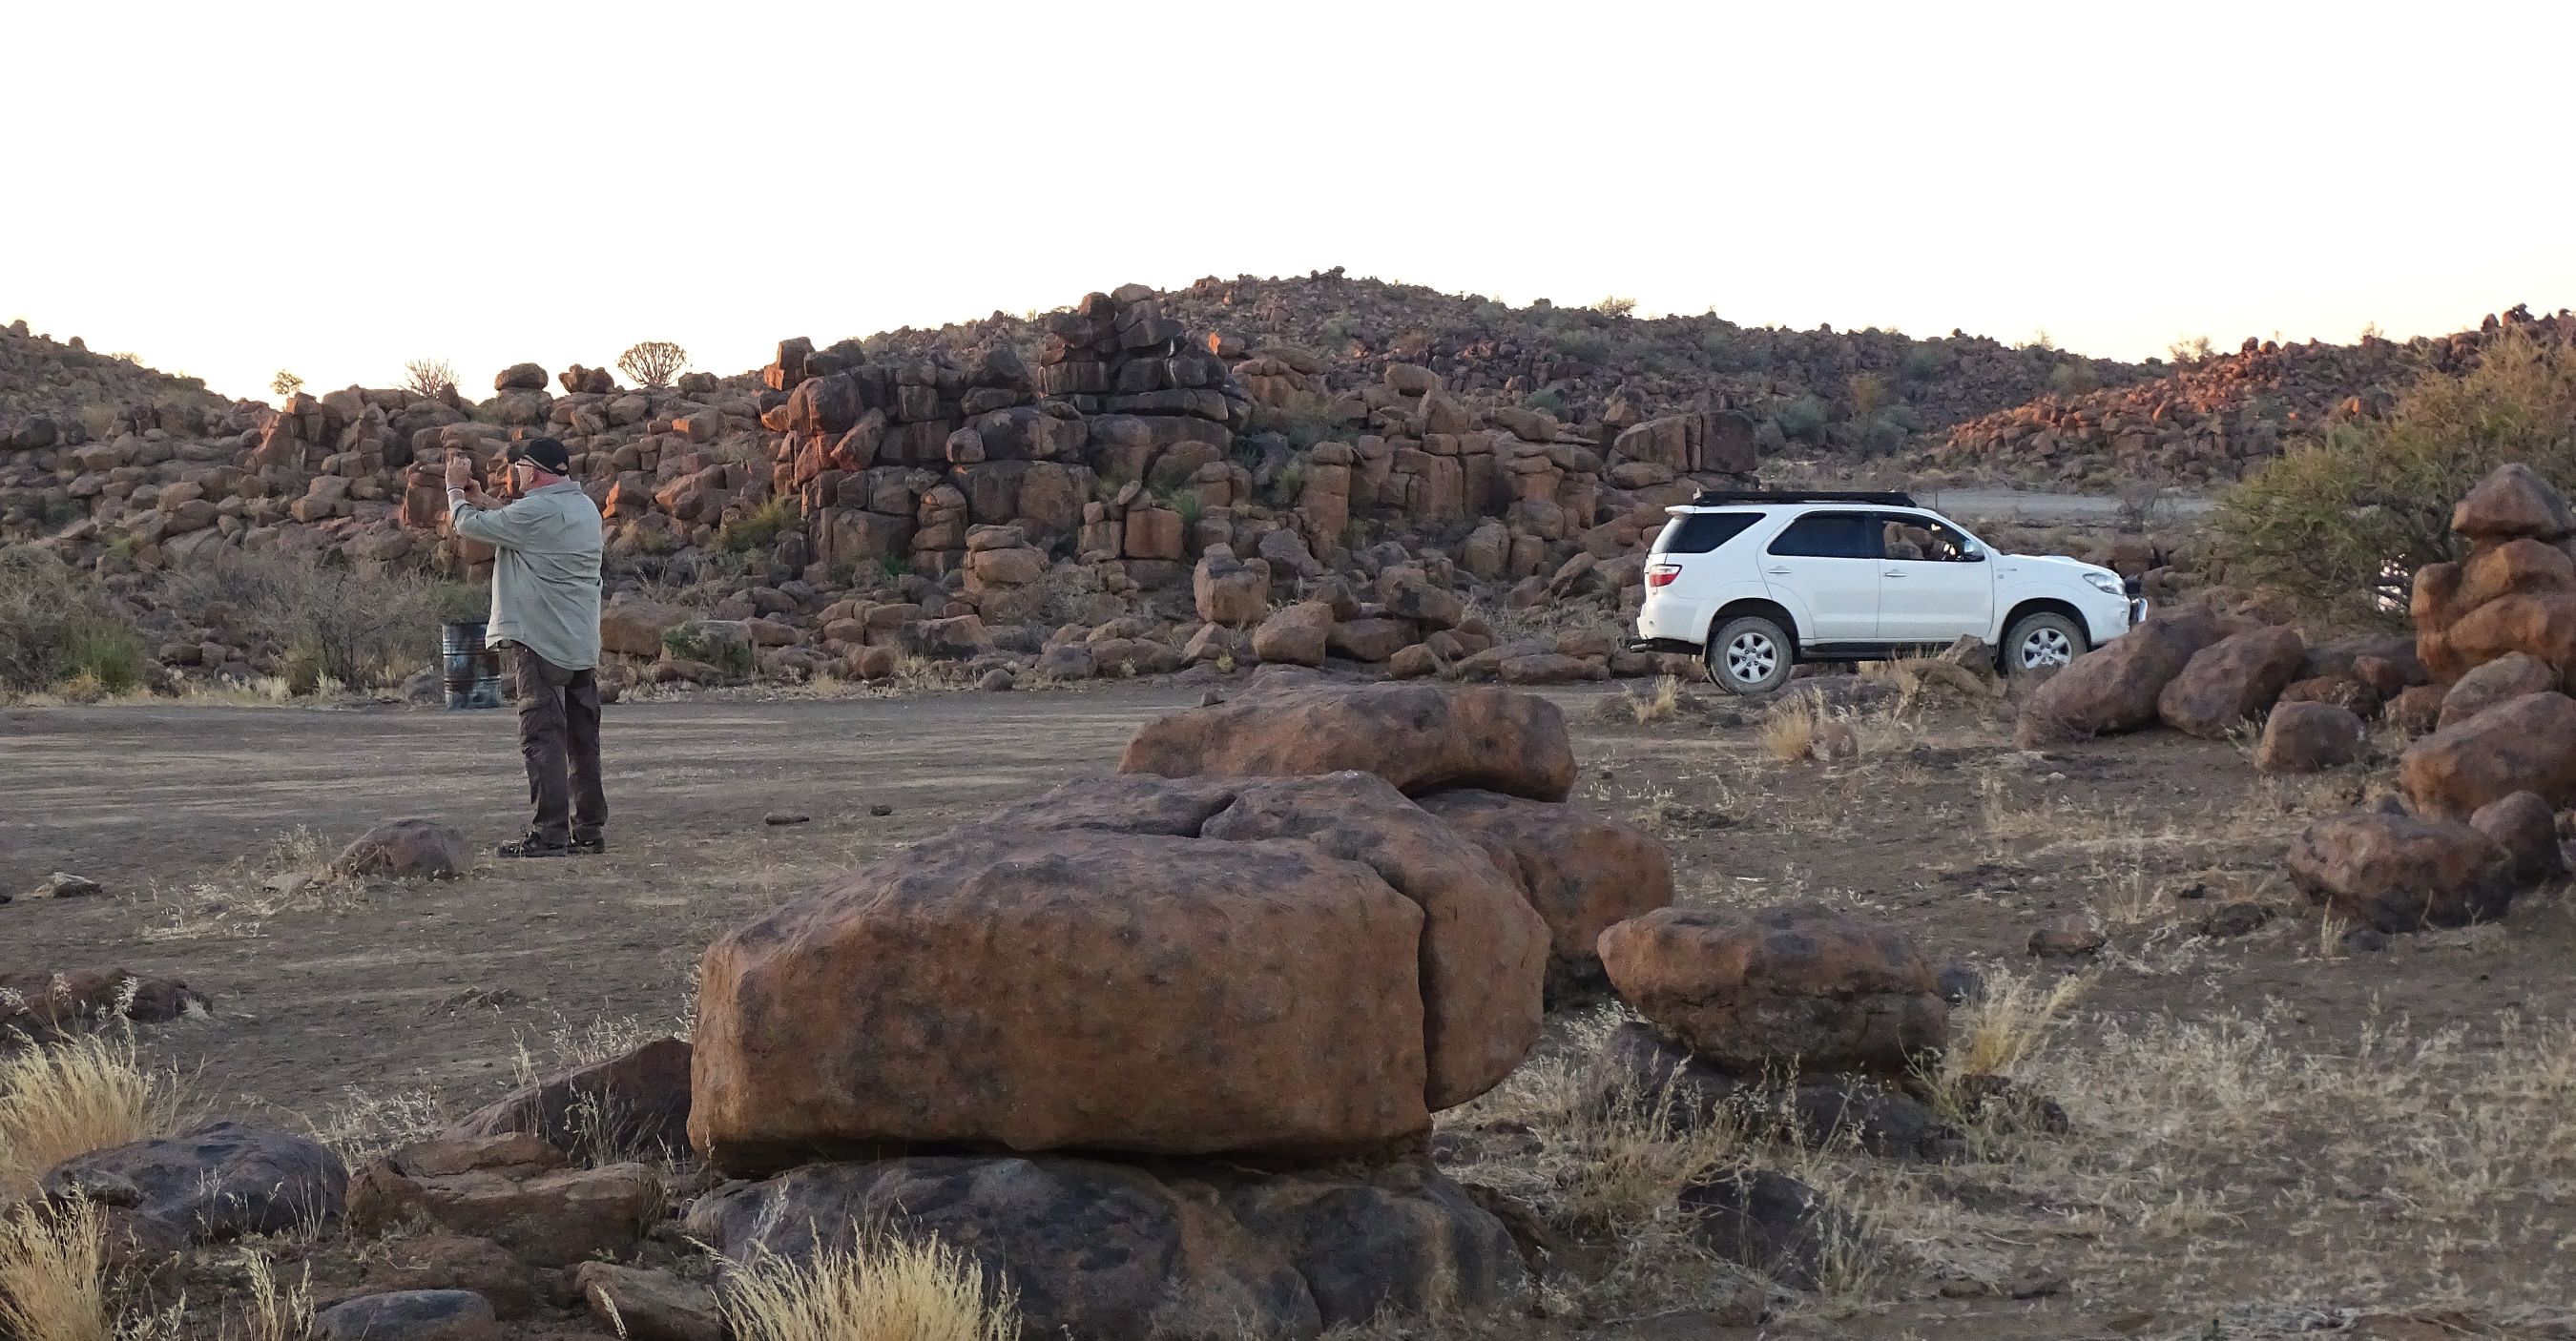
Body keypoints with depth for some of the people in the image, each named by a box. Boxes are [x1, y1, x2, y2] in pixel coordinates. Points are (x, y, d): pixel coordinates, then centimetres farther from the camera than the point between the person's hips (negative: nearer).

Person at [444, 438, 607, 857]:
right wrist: (483, 500, 24)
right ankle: (590, 829, 16)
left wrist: (456, 488, 11)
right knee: (583, 740, 12)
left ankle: (551, 834, -10)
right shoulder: (585, 507, 13)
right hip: (584, 646, 9)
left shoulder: (536, 511, -16)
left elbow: (467, 524, -7)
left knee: (542, 737, -7)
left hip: (543, 644, -9)